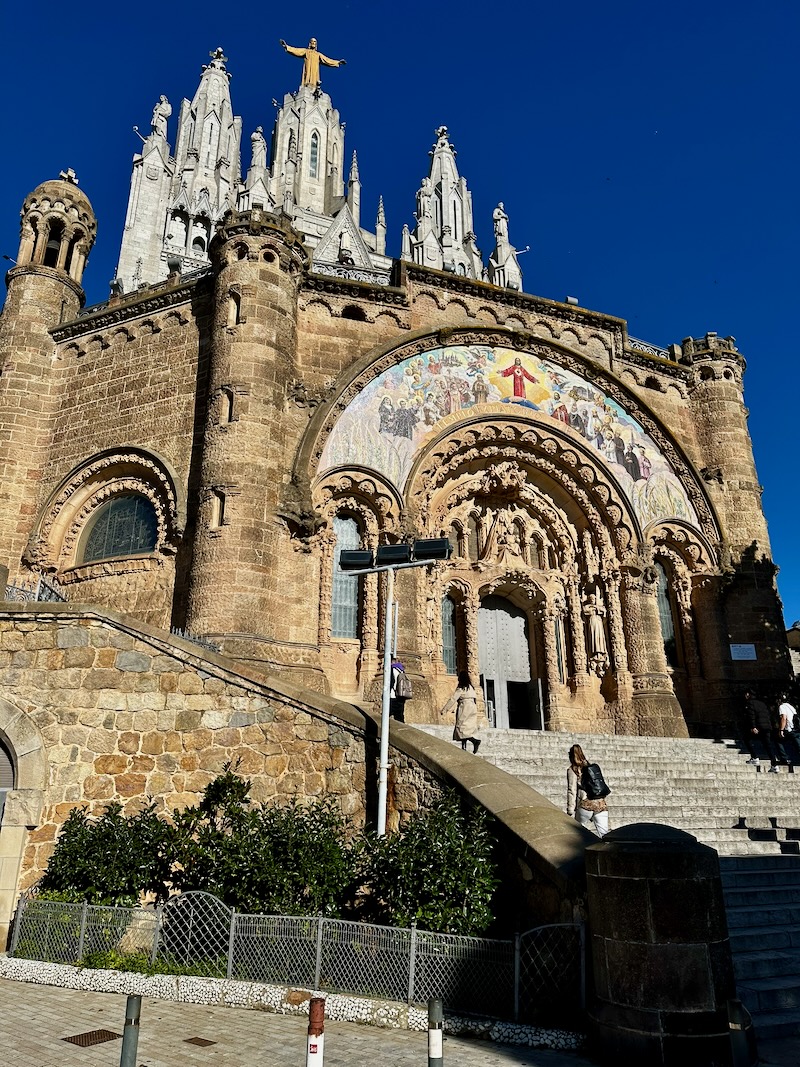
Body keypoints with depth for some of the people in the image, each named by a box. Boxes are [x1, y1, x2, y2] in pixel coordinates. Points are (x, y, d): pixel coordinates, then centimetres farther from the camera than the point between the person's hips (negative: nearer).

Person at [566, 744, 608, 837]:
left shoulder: (573, 770, 3)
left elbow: (572, 791, -3)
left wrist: (570, 812, -2)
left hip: (586, 805, -5)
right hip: (601, 805, 5)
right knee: (604, 835, -1)